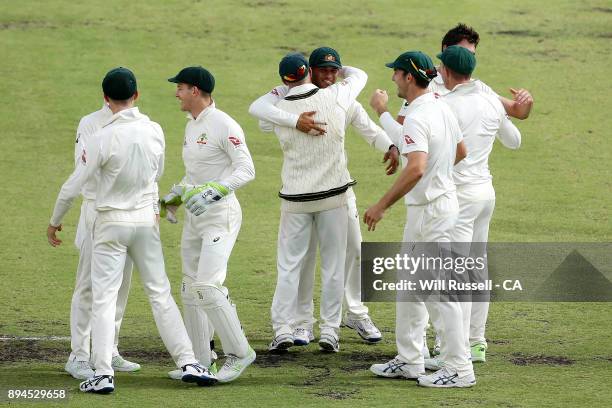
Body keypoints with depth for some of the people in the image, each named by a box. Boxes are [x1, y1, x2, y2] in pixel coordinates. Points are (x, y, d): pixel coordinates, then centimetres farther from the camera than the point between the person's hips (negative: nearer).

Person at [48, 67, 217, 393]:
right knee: (160, 293, 11)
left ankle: (103, 374, -5)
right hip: (146, 219, 4)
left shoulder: (104, 138, -17)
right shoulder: (154, 131, -3)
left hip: (111, 222, -4)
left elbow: (81, 181, -6)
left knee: (104, 298, 0)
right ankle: (189, 363, 7)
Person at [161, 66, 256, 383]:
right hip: (194, 215, 10)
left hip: (220, 214, -10)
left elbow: (246, 170, -20)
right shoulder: (192, 125, 14)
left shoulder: (223, 125, -15)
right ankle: (200, 362, 16)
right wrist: (175, 196, 18)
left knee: (207, 286, -18)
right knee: (190, 290, 9)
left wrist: (211, 192, -29)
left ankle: (239, 353, -6)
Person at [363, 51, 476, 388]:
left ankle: (459, 369, -1)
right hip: (443, 195, 10)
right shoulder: (442, 108, 8)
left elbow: (416, 169, -34)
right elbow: (460, 151, 22)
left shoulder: (417, 119, -22)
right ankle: (409, 360, 25)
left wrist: (382, 205, -29)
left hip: (430, 210, -10)